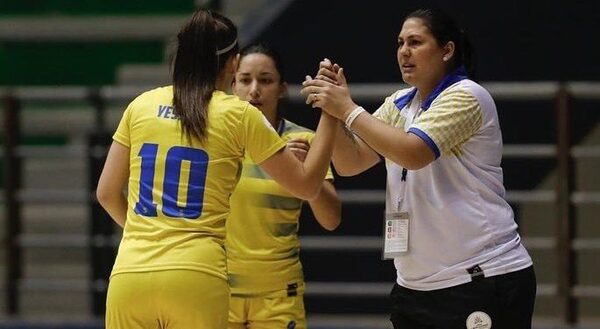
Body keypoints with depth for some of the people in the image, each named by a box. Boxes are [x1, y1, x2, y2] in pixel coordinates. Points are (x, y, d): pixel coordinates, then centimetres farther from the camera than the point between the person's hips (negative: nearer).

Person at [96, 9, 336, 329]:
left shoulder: (141, 105, 10)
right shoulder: (239, 115, 3)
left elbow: (107, 192, 15)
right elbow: (307, 185, 8)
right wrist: (330, 113, 16)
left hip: (129, 274, 2)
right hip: (197, 278, -2)